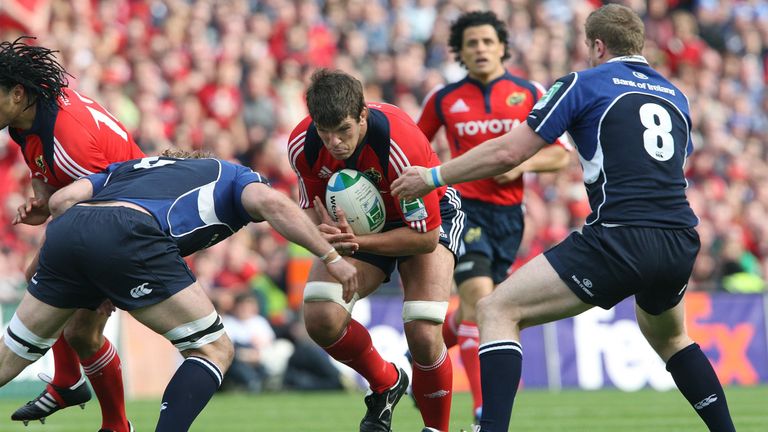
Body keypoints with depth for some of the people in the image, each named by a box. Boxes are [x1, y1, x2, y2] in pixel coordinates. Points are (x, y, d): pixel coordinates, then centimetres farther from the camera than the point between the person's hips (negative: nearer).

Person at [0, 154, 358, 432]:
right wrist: (331, 256, 8)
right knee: (214, 350, 9)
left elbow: (61, 200, 25)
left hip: (65, 229, 5)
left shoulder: (127, 167, 41)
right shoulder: (231, 176, 30)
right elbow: (271, 203, 5)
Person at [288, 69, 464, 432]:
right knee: (321, 318, -20)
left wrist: (360, 241, -39)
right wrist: (328, 231, -30)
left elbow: (426, 235, -29)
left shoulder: (402, 145, -36)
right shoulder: (303, 144, -23)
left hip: (431, 216, -4)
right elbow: (310, 209, -6)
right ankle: (385, 383, 10)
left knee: (423, 335, -23)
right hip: (358, 220, 4)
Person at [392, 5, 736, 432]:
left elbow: (507, 153, 0)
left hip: (619, 237, -6)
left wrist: (433, 176, 11)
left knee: (498, 311, -1)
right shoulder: (675, 96, 21)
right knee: (669, 337, 35)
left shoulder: (583, 84, 4)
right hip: (681, 245, 6)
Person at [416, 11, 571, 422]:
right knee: (479, 298, -21)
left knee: (474, 310, 14)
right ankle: (484, 406, -24)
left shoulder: (530, 94, 3)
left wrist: (522, 163, -13)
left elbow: (561, 153, 4)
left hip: (508, 214, 3)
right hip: (464, 207, -3)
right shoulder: (443, 99, 3)